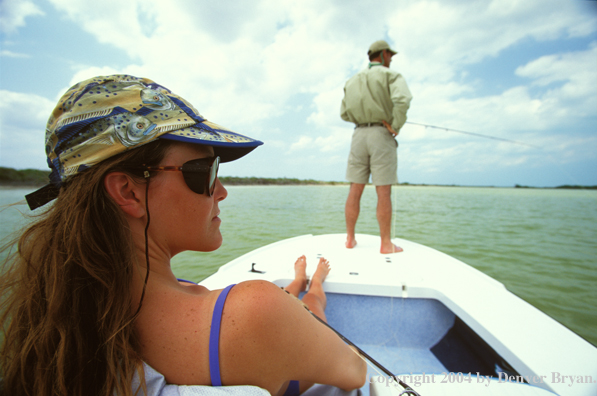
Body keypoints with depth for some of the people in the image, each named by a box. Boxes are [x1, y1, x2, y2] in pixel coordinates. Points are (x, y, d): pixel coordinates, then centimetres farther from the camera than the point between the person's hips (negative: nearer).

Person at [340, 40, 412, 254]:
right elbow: (402, 100, -19)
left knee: (355, 190, 6)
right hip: (381, 135, -4)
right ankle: (386, 244, 3)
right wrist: (395, 126, -8)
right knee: (384, 192, -3)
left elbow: (344, 114, 17)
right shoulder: (391, 75, 2)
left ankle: (350, 238, 11)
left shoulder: (352, 80, 18)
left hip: (359, 134, 5)